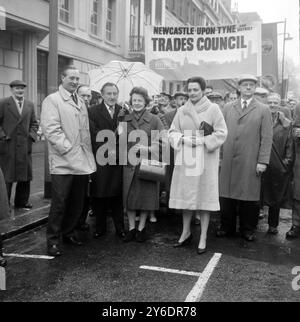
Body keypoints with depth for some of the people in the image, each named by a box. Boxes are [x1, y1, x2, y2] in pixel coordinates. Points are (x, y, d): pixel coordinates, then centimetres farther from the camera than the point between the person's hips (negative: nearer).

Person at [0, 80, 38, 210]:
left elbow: (34, 123, 17)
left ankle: (22, 202, 21)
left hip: (25, 146, 4)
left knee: (25, 175, 7)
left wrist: (32, 135, 3)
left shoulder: (30, 105, 12)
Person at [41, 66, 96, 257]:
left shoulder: (81, 103, 19)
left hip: (82, 162, 7)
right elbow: (51, 130, -14)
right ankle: (53, 240, 13)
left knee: (78, 203, 13)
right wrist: (69, 149, -16)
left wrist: (88, 155, 9)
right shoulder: (52, 100, -4)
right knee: (59, 203, -1)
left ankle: (69, 233, 30)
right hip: (63, 162, -6)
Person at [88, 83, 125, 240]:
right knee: (99, 195, 5)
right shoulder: (93, 111, 2)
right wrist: (107, 150, -13)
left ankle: (120, 227, 16)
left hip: (118, 159, 2)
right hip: (100, 159, -1)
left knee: (117, 195, 6)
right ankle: (100, 227, 18)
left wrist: (117, 150, -8)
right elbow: (94, 135, -6)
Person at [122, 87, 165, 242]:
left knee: (146, 196, 6)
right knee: (129, 196, 5)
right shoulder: (126, 120, 7)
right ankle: (131, 228, 19)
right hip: (130, 164, 2)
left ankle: (141, 228, 21)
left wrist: (147, 148, -17)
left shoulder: (154, 119, -1)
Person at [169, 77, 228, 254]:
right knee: (186, 195, 9)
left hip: (206, 158, -3)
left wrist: (202, 141, -15)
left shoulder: (213, 109, -2)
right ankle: (186, 233, 25)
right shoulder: (182, 110, 8)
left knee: (204, 196, 1)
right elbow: (173, 132, 10)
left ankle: (203, 238, 11)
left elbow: (221, 133, -5)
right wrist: (183, 139, -9)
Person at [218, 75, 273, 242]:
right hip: (228, 160, 2)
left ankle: (248, 229, 20)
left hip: (250, 162, -2)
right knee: (227, 194, 6)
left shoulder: (264, 110, 4)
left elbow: (267, 138, -1)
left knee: (249, 196, 4)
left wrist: (263, 161, -8)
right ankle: (227, 227, 21)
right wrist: (219, 155, 4)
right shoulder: (228, 108, 12)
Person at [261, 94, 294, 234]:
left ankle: (273, 225, 21)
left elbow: (290, 145, 5)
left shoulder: (286, 124, 6)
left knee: (276, 196, 8)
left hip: (278, 166, 1)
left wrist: (287, 161, -5)